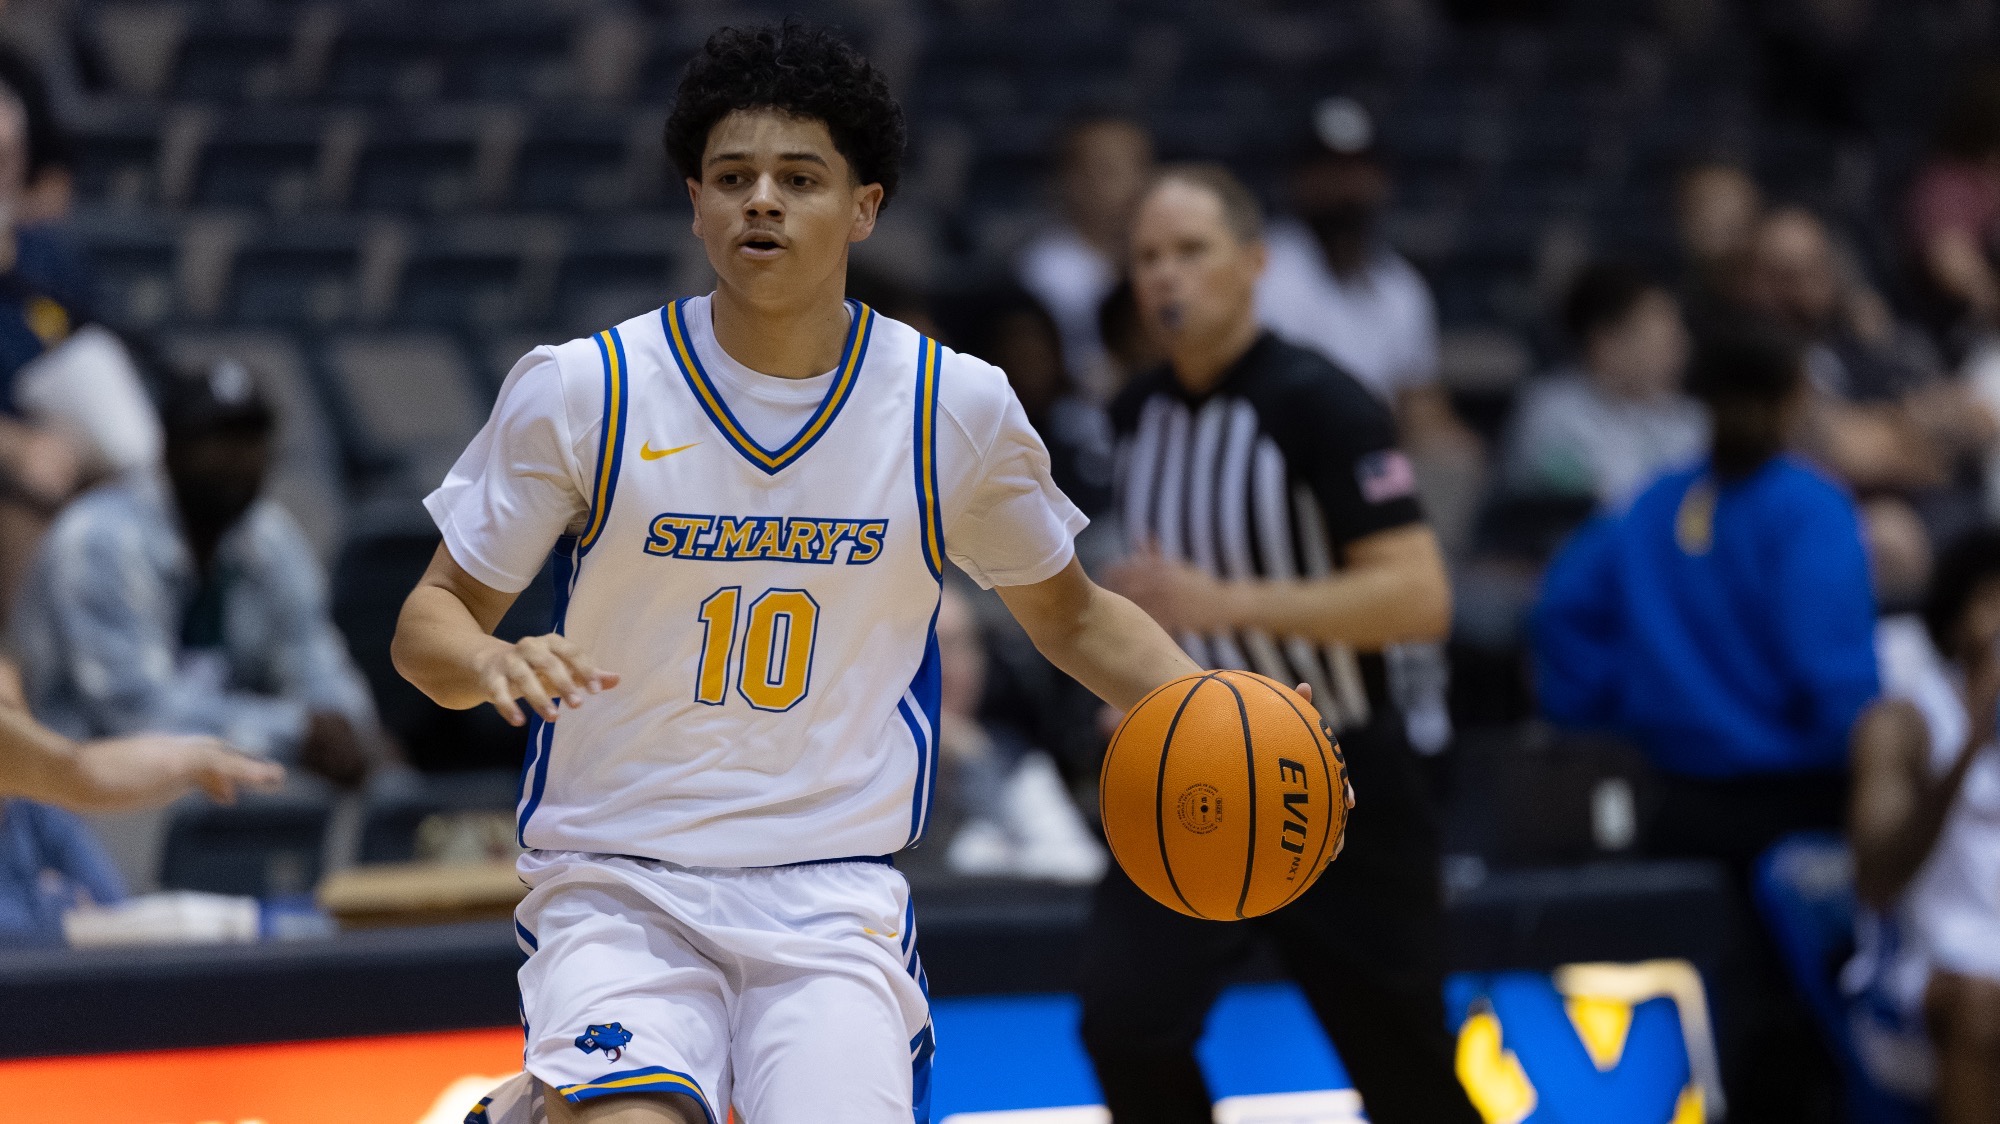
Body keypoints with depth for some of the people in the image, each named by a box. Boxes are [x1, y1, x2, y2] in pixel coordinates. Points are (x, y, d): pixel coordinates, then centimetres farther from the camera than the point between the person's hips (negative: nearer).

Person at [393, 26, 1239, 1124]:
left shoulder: (955, 407, 1)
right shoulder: (577, 392, -4)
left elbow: (1070, 615, 16)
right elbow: (430, 618, 3)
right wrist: (492, 664, -20)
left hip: (836, 905, 2)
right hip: (616, 885, -2)